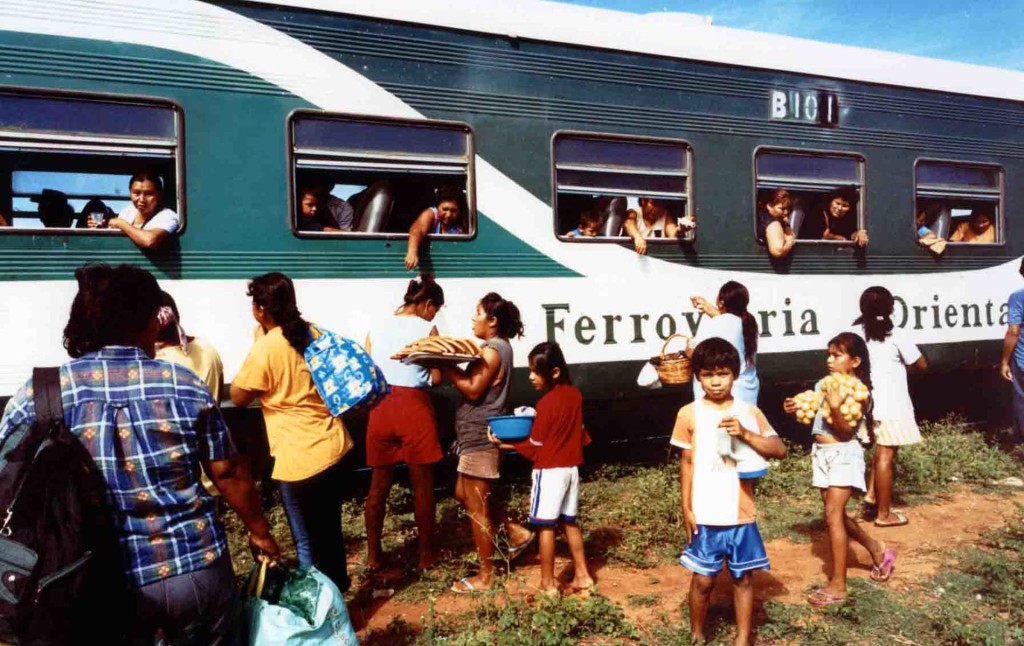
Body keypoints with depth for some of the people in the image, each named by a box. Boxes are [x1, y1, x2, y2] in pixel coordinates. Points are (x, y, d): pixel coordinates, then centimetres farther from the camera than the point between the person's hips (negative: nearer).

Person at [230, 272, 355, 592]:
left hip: (300, 458, -7)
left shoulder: (265, 349, -16)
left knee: (307, 543, 8)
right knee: (330, 530, 25)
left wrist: (259, 339, -2)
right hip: (332, 445, 8)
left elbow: (238, 398, -3)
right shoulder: (314, 334, 4)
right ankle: (337, 588, 42)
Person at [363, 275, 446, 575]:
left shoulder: (376, 330, 8)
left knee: (378, 485, 14)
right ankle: (426, 554, 20)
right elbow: (436, 378, -3)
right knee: (422, 486, 9)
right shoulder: (427, 329, -3)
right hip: (414, 408, -4)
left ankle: (373, 555, 22)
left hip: (381, 408, 4)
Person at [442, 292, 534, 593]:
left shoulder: (492, 351, -17)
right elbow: (473, 382, 11)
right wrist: (451, 365, 0)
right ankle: (517, 532, 27)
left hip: (480, 435, -10)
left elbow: (473, 390, -22)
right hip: (479, 433, 10)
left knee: (476, 507, 0)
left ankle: (485, 576, 12)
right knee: (465, 494, 21)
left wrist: (444, 366, -17)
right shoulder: (498, 347, 15)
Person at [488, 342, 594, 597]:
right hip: (571, 468, 8)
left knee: (546, 526, 1)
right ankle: (582, 575, 22)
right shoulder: (575, 395, 4)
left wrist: (504, 444, -6)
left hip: (549, 470, -8)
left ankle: (548, 583, 6)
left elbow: (535, 448, -13)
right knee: (569, 522, 18)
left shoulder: (546, 403, -17)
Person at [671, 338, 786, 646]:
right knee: (703, 580, 7)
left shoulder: (749, 412, 0)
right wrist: (687, 509, -2)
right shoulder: (689, 414, -3)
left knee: (743, 578, 12)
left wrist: (745, 434, -24)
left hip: (741, 514, 1)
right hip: (705, 515, -1)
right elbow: (687, 463, 1)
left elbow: (780, 449, -8)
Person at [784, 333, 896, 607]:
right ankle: (877, 550, 41)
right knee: (836, 514, 17)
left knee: (833, 515, -11)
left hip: (844, 454, -8)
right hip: (822, 453, 8)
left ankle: (838, 585, -3)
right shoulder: (823, 385, 9)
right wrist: (798, 409, 7)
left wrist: (835, 407, -34)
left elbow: (847, 430, -20)